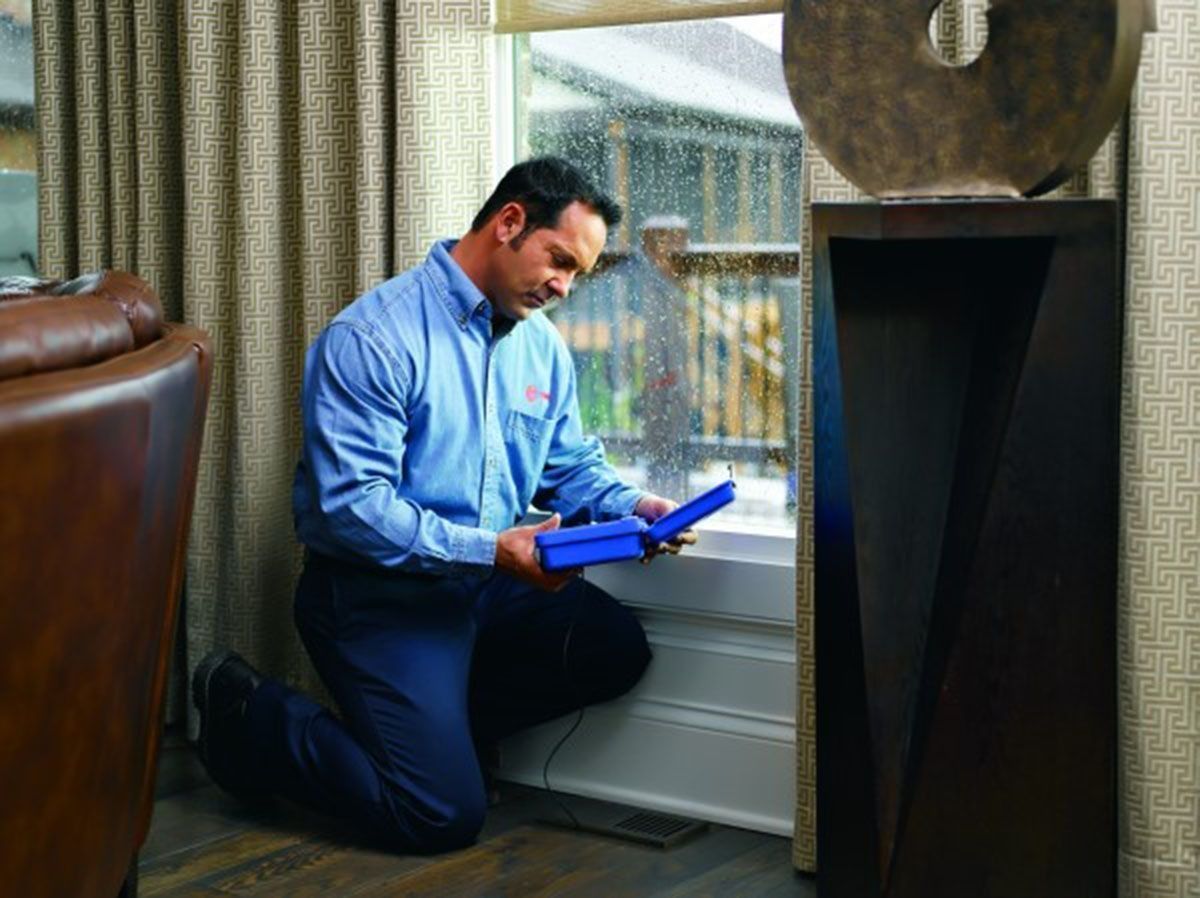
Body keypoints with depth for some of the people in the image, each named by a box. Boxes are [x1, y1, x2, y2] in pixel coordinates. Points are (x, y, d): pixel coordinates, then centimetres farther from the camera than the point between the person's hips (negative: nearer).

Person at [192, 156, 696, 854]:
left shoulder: (544, 348, 7)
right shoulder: (372, 339, -18)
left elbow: (572, 464, 17)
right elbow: (353, 507, -25)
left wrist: (630, 506, -6)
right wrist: (493, 551, -30)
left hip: (486, 583, 8)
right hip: (376, 589, -8)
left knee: (616, 647, -11)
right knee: (444, 816, -15)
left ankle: (437, 721, 5)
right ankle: (251, 718, 7)